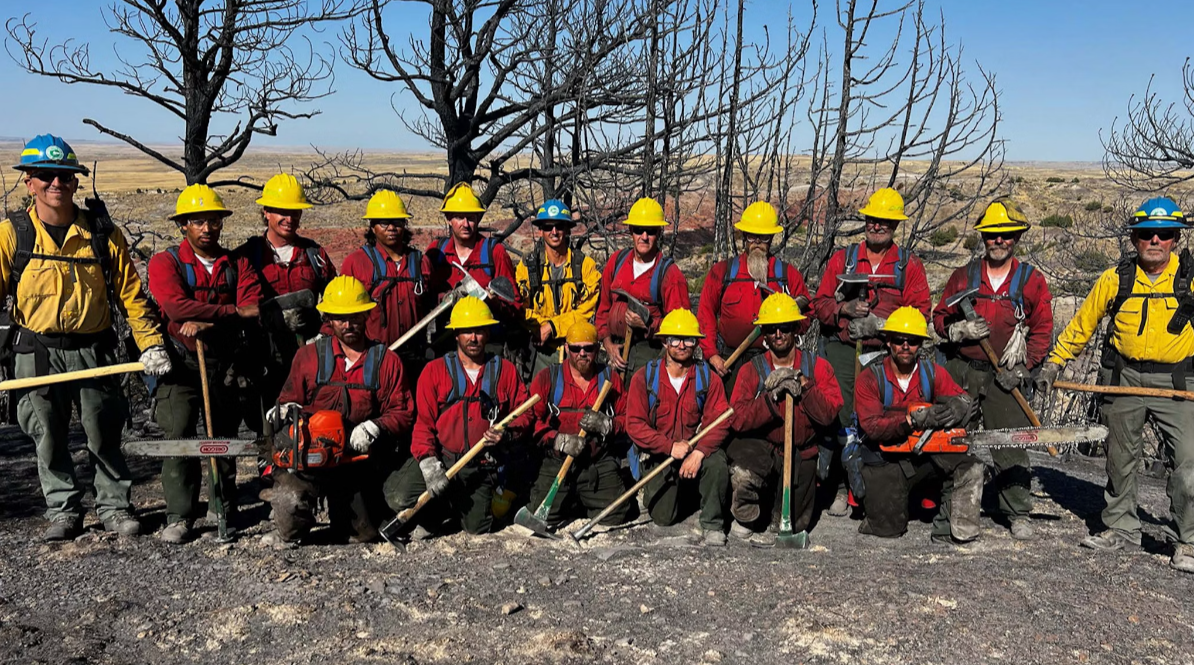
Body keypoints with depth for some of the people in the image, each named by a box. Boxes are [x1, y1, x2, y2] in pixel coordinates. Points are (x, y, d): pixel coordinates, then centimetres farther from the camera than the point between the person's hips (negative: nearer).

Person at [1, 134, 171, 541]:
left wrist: (151, 345, -3)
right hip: (36, 354, 0)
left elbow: (130, 293, 3)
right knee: (48, 439, 9)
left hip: (93, 350, 0)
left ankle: (115, 506, 22)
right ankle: (63, 511, 24)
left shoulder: (102, 232, 0)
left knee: (104, 435, 7)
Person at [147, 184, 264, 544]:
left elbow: (254, 310, -7)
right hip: (181, 363, -2)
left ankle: (225, 507, 23)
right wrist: (234, 312, -16)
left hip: (228, 364, 3)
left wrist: (208, 324, -20)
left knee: (223, 436, 10)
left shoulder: (238, 265, 9)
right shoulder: (165, 262, 1)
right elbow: (176, 307, -17)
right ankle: (179, 516, -6)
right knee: (179, 434, -12)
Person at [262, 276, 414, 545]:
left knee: (364, 535, 4)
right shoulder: (309, 356, 8)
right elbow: (288, 399, 14)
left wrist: (374, 428, -16)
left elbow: (403, 413, 2)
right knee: (290, 505, -27)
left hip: (361, 459, 1)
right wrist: (287, 410, -10)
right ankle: (288, 535, 10)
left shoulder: (386, 361, 5)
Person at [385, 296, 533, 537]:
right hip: (439, 458, -1)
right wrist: (428, 463, -17)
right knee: (399, 497, -24)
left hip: (481, 467, 1)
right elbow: (423, 423, -2)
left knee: (478, 529, -5)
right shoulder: (434, 370, 4)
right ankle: (428, 514, 13)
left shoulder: (505, 371, 8)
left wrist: (506, 433, -12)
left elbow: (524, 413, 11)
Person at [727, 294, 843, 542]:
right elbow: (738, 419, -14)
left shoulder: (818, 367, 0)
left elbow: (829, 414, -12)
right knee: (742, 473, -36)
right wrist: (772, 396, -24)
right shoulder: (751, 370, -2)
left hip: (801, 454, 2)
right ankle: (745, 518, -3)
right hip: (760, 446, -1)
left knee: (793, 527, 6)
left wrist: (803, 386, -22)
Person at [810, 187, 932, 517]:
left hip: (888, 354, -1)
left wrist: (881, 323, -12)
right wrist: (845, 309, -9)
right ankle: (841, 486, 5)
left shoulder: (909, 265, 11)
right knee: (840, 418, -4)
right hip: (843, 350, 1)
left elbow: (920, 310, 2)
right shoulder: (842, 259, 13)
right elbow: (820, 303, 12)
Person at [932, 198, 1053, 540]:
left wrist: (1022, 368, -6)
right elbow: (940, 317, 11)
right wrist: (960, 330, -10)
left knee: (1010, 447, -3)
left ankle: (1018, 512, 7)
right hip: (961, 371, 2)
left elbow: (1043, 331, 3)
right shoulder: (963, 276, 9)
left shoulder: (1032, 281, 4)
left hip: (1005, 377, -2)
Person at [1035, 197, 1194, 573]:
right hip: (1123, 379, 2)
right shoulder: (1115, 279, 1)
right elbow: (1082, 324, 9)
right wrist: (1054, 363, 7)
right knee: (1121, 457, 13)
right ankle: (1121, 529, 30)